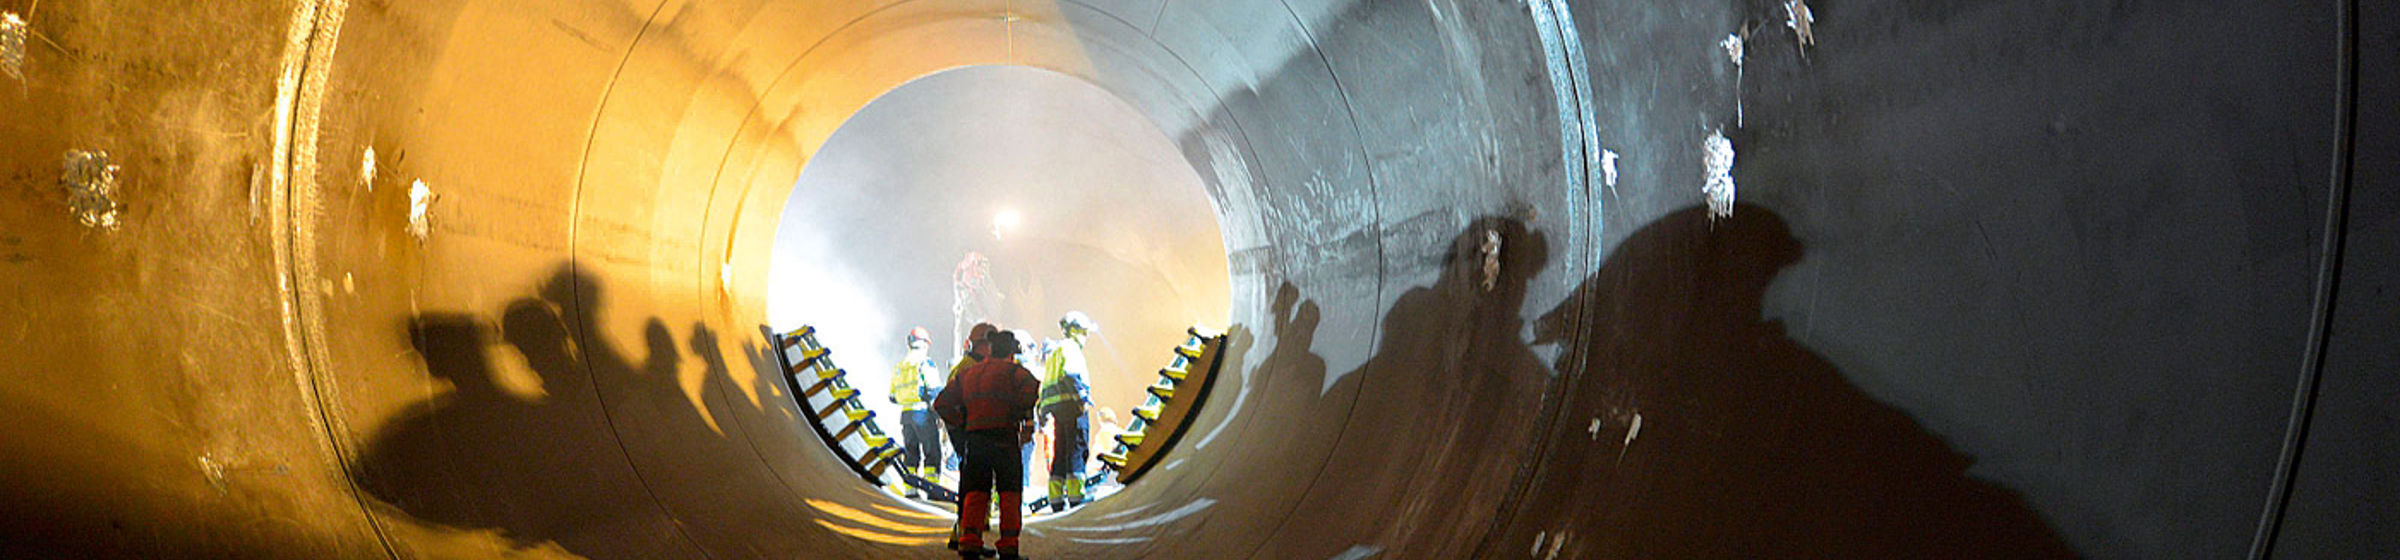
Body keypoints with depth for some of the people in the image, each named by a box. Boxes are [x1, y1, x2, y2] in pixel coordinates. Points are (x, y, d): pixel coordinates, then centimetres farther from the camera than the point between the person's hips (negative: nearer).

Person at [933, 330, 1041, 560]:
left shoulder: (967, 374, 20)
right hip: (1004, 438, -4)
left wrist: (962, 423, 17)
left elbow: (942, 403, 18)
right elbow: (1031, 388, -18)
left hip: (975, 439, 4)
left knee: (975, 492, 9)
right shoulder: (1012, 371, 3)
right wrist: (1022, 414, -5)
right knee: (1010, 494, 2)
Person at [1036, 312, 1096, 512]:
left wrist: (1042, 412, 24)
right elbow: (1070, 373, -20)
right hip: (1072, 404, -9)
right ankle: (1075, 498, -15)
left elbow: (1043, 385, 25)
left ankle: (1056, 500, 8)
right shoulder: (1071, 348, -2)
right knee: (1077, 452, -10)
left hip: (1055, 407, 9)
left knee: (1059, 454, 9)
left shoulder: (1053, 353, 26)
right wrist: (1083, 396, -23)